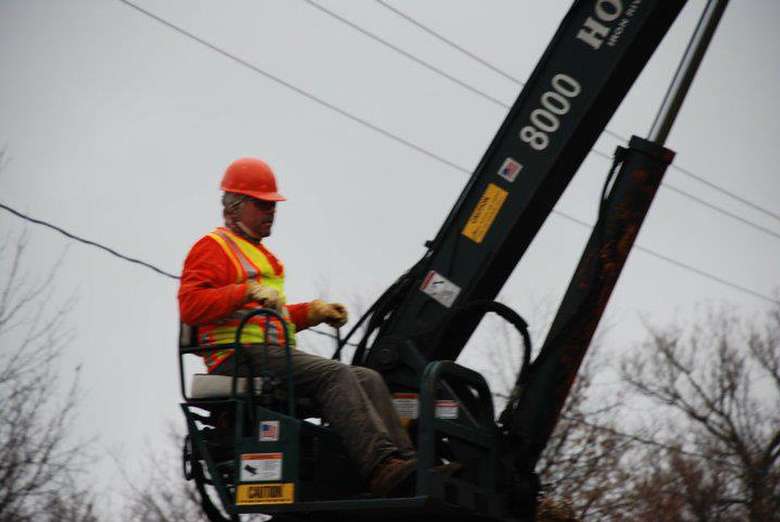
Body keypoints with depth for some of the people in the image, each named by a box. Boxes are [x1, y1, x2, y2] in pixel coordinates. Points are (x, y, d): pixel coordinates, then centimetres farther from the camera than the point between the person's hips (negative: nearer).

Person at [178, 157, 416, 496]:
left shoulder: (261, 255, 32)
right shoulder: (212, 248, 2)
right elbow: (191, 305, -14)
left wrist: (312, 312, 19)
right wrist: (248, 291, -23)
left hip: (275, 354, 9)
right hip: (242, 358, -9)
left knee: (368, 379, -7)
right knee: (334, 374, -28)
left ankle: (406, 460, -20)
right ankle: (380, 466, -38)